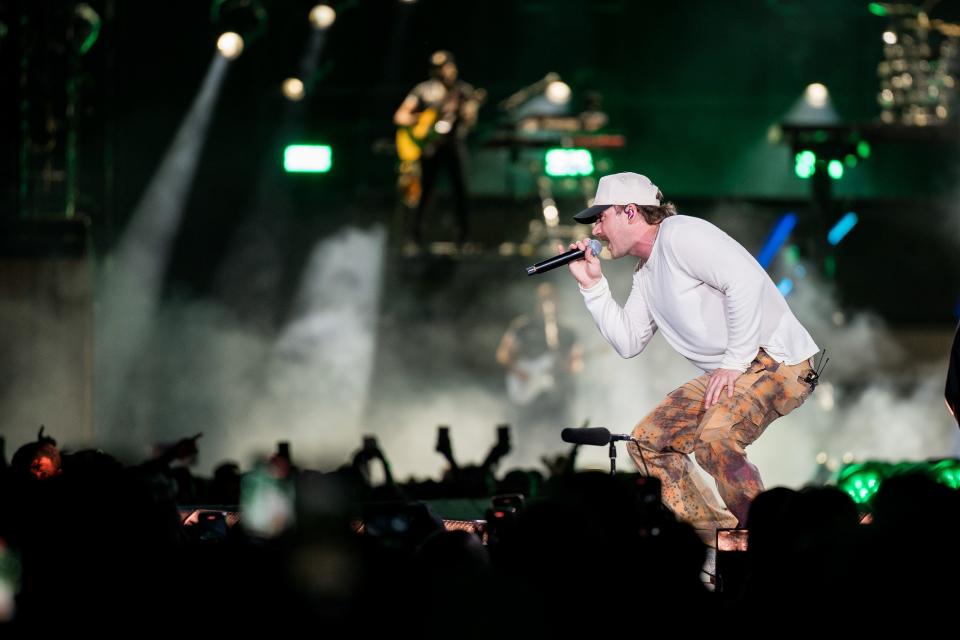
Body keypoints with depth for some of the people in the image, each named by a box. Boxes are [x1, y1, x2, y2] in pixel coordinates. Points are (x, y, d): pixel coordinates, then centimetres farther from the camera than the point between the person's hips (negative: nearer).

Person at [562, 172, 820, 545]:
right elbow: (628, 342, 18)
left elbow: (746, 279, -26)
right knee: (647, 442, 7)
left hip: (778, 359, -11)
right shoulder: (646, 274, 17)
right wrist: (592, 286, 11)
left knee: (714, 439, -33)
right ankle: (721, 544, 8)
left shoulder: (679, 235, -14)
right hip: (728, 371, 11)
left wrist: (734, 362, -23)